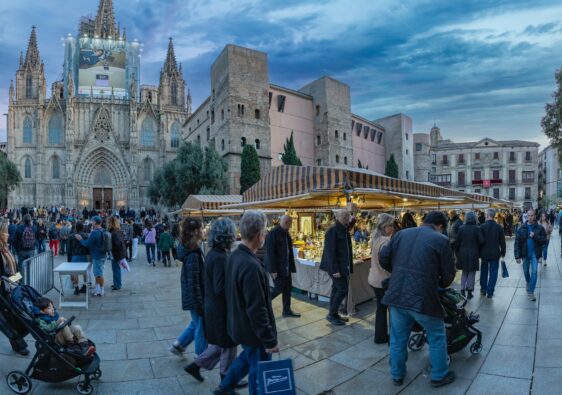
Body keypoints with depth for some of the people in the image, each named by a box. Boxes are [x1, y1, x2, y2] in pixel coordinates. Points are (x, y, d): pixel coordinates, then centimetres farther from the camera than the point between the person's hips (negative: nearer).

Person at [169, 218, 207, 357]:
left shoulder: (193, 251, 4)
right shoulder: (193, 255, -25)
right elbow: (193, 283, -23)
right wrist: (199, 304, -18)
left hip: (194, 296, 9)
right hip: (196, 297, -9)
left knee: (196, 324, 24)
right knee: (201, 327, 9)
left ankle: (178, 345, 35)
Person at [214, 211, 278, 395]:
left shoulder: (235, 256, -2)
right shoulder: (251, 266, -32)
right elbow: (257, 309, -29)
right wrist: (270, 340, -19)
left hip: (239, 324, 9)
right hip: (253, 331, -9)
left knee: (248, 356, 31)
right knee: (259, 371, 13)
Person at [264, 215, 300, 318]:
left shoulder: (285, 233, 8)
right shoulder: (273, 233, -18)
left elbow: (289, 249, 11)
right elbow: (270, 252, -20)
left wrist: (291, 265, 7)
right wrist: (273, 270, -20)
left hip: (285, 266, 8)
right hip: (277, 266, -8)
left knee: (288, 288, 10)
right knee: (279, 288, -3)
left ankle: (287, 310, 22)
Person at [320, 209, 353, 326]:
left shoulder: (344, 230, 12)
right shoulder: (332, 230, -16)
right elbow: (330, 252, -20)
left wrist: (349, 267, 11)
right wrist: (334, 269, -23)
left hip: (343, 266, 9)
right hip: (336, 267, -9)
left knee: (337, 290, 14)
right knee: (343, 289, -6)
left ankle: (333, 314, 24)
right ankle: (332, 315, 7)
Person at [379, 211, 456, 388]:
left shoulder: (401, 234, 11)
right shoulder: (441, 240, -2)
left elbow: (383, 258, 9)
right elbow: (448, 274, 0)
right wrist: (440, 284, 22)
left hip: (396, 295, 4)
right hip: (422, 298, -4)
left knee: (398, 337, 20)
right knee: (437, 336, 20)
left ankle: (397, 375, 35)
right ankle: (439, 376, 35)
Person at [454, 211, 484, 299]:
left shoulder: (461, 228, -4)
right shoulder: (477, 228, -10)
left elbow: (457, 242, -2)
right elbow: (481, 241, -14)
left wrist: (457, 253, 8)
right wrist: (478, 250, 5)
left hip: (463, 253, 2)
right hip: (473, 253, -2)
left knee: (464, 272, 17)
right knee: (472, 273, 10)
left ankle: (462, 290, 13)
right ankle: (469, 291, 11)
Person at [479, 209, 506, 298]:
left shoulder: (482, 227, -9)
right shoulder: (499, 227, -5)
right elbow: (502, 241, 0)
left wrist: (479, 253, 4)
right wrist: (503, 252, 11)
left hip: (484, 253, 0)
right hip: (495, 253, 0)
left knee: (484, 272, 15)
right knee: (493, 273, 5)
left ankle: (483, 290, 23)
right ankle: (490, 292, 5)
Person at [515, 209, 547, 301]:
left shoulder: (540, 228, -4)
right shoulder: (522, 228, -4)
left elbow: (544, 241, -6)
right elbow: (517, 242, -5)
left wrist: (535, 236, -24)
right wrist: (517, 256, -10)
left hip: (535, 253, -1)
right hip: (525, 253, 1)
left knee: (534, 272, -7)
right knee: (526, 271, 16)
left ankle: (531, 292, 1)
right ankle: (528, 283, 45)